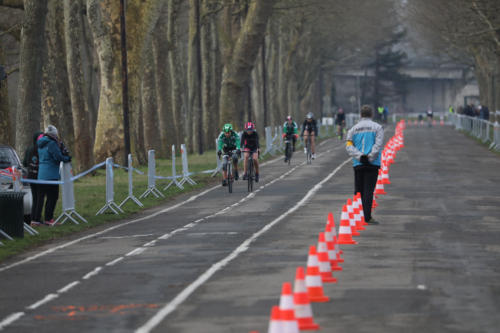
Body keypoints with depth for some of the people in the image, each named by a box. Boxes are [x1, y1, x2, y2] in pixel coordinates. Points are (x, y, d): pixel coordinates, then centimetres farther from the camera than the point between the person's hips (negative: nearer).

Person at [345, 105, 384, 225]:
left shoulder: (353, 129, 12)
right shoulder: (377, 127, 3)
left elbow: (349, 146, 0)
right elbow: (378, 144, -11)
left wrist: (359, 156, -10)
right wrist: (370, 158, -13)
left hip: (358, 164, 3)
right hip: (372, 164, -3)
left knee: (359, 191, 12)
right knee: (369, 190, -6)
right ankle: (367, 216, -13)